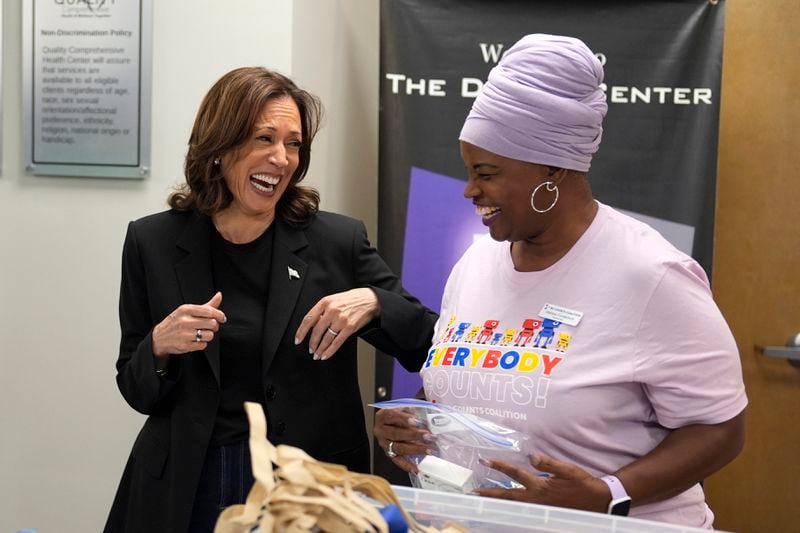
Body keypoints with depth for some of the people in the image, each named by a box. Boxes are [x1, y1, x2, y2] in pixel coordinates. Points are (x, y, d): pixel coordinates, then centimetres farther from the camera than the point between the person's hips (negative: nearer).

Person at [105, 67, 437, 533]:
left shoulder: (339, 241, -5)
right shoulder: (153, 243, -2)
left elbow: (431, 348, -3)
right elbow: (137, 393, 4)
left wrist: (375, 302, -20)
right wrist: (160, 347, -17)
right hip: (186, 491, 1)